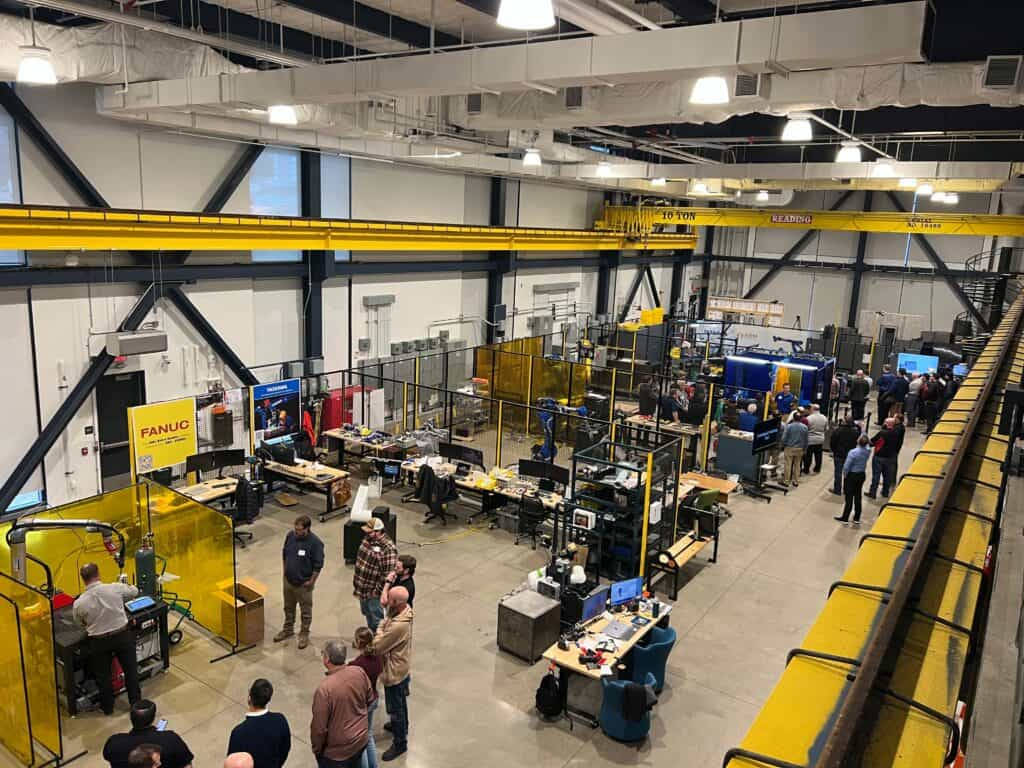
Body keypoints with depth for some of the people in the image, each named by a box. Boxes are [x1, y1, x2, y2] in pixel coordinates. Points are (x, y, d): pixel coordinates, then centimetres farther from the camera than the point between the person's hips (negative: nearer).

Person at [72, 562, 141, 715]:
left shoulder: (79, 603, -17)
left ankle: (107, 707, 37)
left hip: (99, 641, -1)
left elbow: (80, 623, 2)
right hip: (123, 635, 1)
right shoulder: (116, 588, -17)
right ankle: (136, 701, 34)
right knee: (130, 669, 20)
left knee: (102, 675, 21)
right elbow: (134, 592, 4)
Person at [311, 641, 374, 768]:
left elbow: (319, 727, -22)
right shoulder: (359, 672, -15)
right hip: (361, 739, 5)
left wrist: (316, 749, -4)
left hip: (337, 750, -5)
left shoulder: (324, 688, -32)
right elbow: (370, 699, 2)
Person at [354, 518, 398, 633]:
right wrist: (355, 580, 15)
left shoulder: (388, 549, -28)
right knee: (367, 615, 27)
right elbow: (360, 558, 13)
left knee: (377, 621, 8)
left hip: (374, 593, -9)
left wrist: (377, 591, -19)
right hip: (362, 588, 9)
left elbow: (388, 574, -27)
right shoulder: (367, 539, -1)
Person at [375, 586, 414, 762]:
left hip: (394, 672, -9)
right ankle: (401, 726, 53)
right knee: (400, 703, 31)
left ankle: (400, 743, 31)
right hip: (401, 668, 9)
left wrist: (381, 627, -16)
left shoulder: (398, 626, -40)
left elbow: (378, 646, -27)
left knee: (395, 708, 12)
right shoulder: (404, 612, -11)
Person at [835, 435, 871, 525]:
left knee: (849, 497, 2)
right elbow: (866, 446, 19)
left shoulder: (853, 452, -24)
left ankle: (845, 518, 11)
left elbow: (846, 466, -20)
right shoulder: (868, 451, -7)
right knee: (857, 496, 14)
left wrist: (845, 475, -4)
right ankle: (857, 518, 21)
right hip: (861, 475, 5)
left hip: (852, 475, -5)